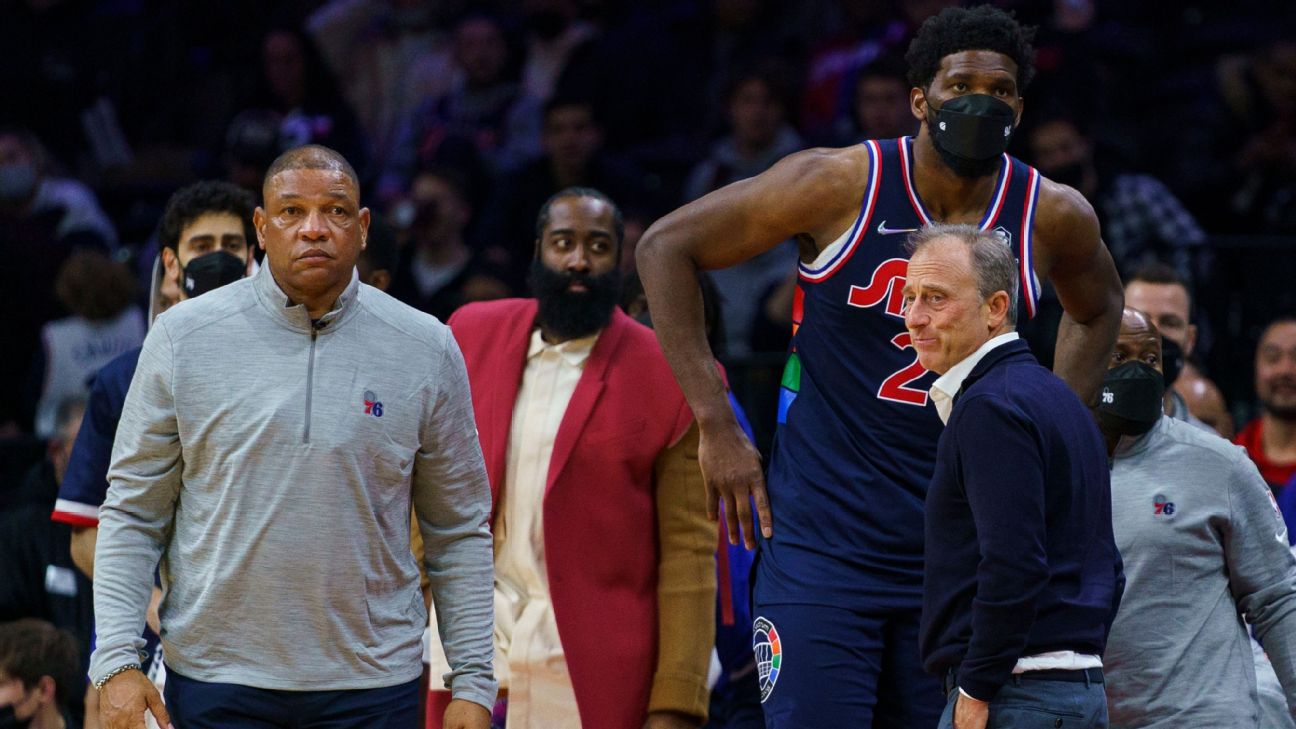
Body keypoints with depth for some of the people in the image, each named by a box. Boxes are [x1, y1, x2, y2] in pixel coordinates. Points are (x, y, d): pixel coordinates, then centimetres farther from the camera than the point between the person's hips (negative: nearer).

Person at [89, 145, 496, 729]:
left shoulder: (425, 348, 4)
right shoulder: (185, 336, 1)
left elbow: (459, 533, 8)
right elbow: (132, 512, 3)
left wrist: (473, 682, 2)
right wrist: (117, 662, -7)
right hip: (214, 680, -1)